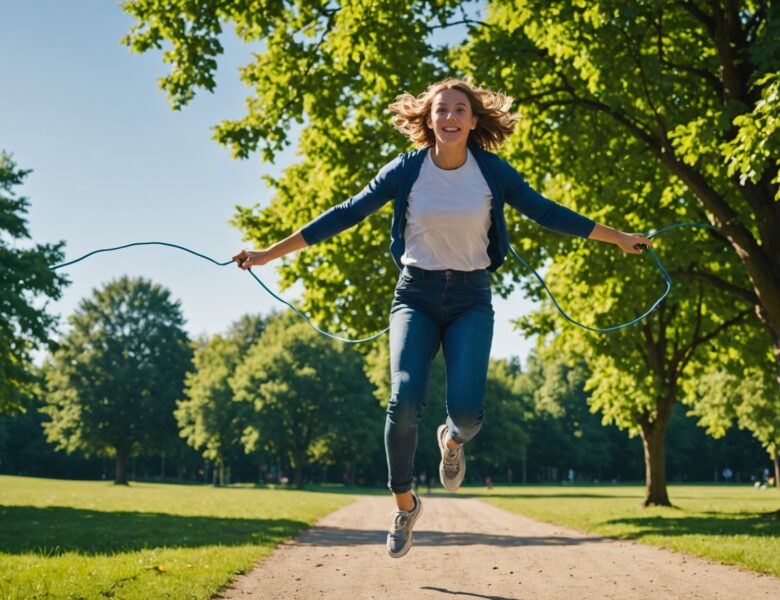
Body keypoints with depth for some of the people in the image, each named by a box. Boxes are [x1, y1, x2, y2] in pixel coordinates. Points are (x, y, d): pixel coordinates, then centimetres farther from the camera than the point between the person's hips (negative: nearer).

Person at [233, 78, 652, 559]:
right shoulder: (407, 170, -5)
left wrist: (620, 238, 12)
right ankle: (405, 504, 4)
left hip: (471, 300, 0)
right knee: (405, 400, -20)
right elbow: (345, 215, -2)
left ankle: (454, 440, 23)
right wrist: (269, 254, -3)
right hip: (416, 295, 0)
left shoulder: (493, 172, -4)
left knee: (467, 409, -19)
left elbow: (546, 212, 7)